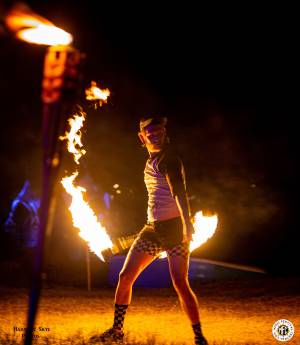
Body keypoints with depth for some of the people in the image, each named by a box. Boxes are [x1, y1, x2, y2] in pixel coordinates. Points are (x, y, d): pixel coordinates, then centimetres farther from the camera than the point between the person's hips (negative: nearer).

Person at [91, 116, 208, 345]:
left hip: (174, 227, -8)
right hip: (153, 228, 8)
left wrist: (187, 222, -39)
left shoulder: (168, 158, -11)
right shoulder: (153, 160, 16)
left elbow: (178, 190, -26)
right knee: (125, 276, 6)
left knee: (180, 284, -12)